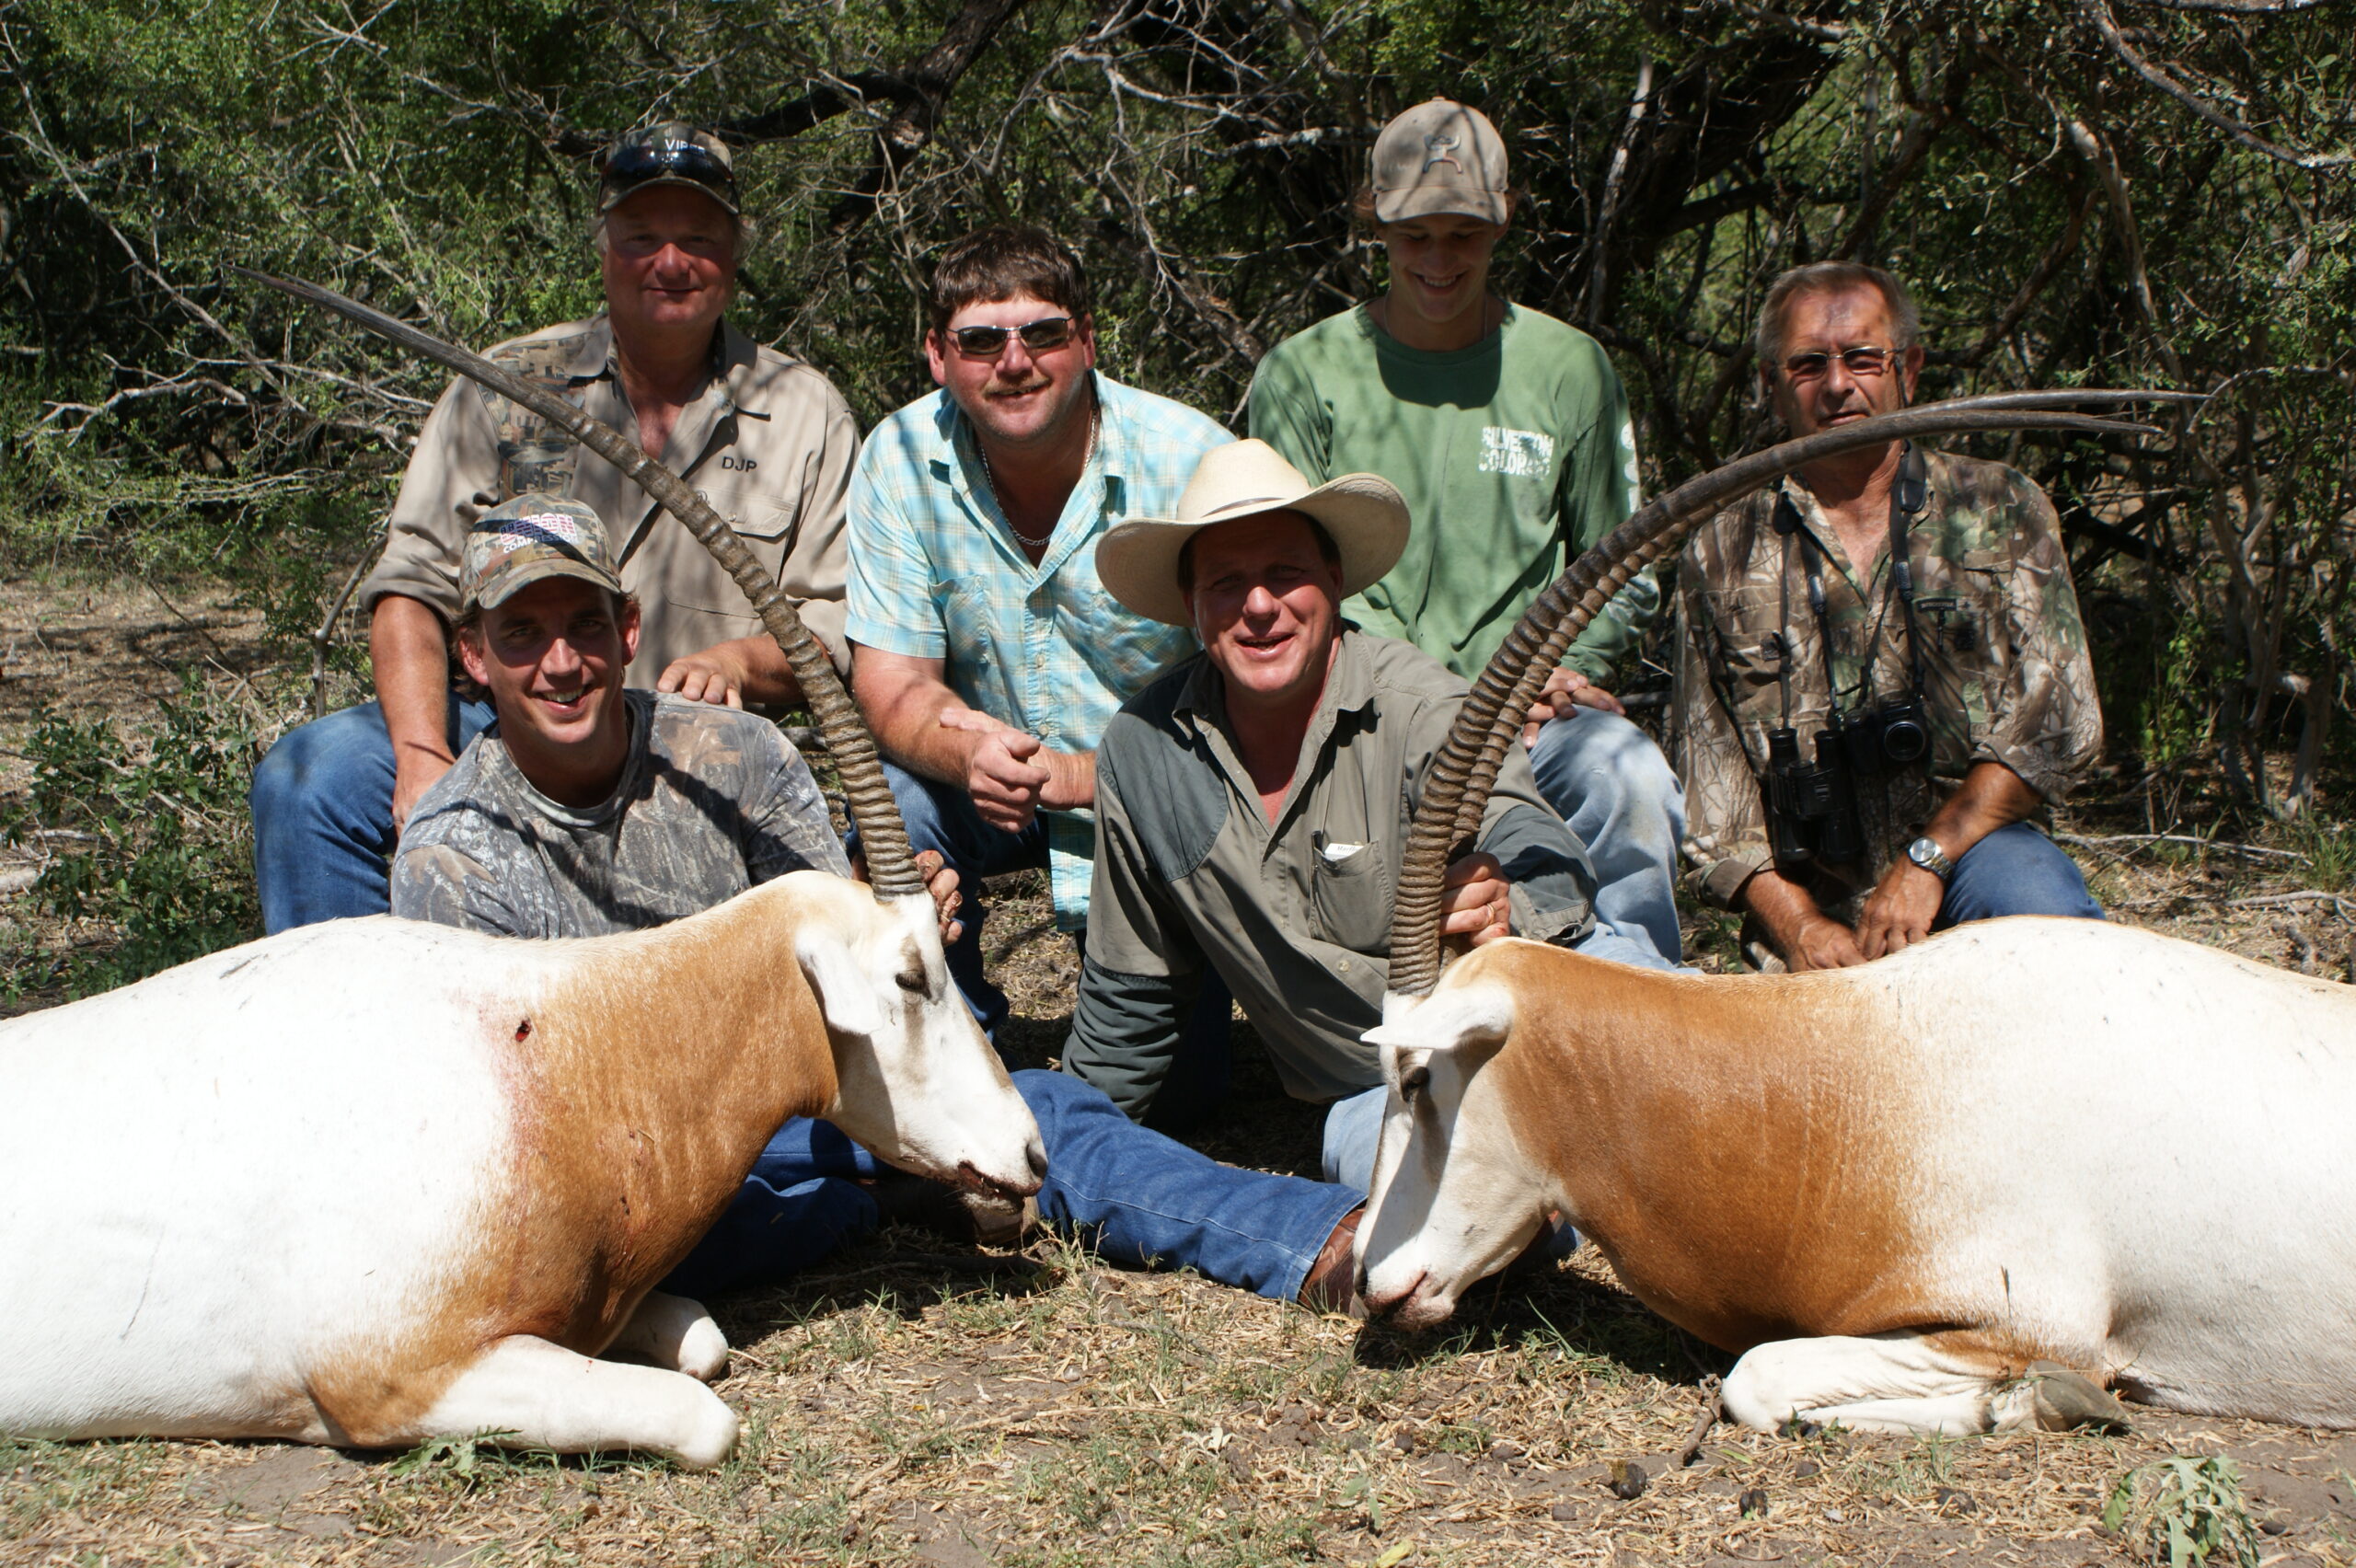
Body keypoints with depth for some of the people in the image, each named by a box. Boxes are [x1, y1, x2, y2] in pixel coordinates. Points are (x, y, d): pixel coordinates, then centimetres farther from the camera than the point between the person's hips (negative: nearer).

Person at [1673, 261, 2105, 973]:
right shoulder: (1723, 554, 8)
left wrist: (1926, 860, -12)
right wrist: (1801, 928, -7)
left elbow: (2056, 724, -1)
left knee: (2040, 907, -31)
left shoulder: (2001, 514, 7)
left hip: (1971, 844, 0)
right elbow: (1712, 783, 6)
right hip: (1816, 905, 1)